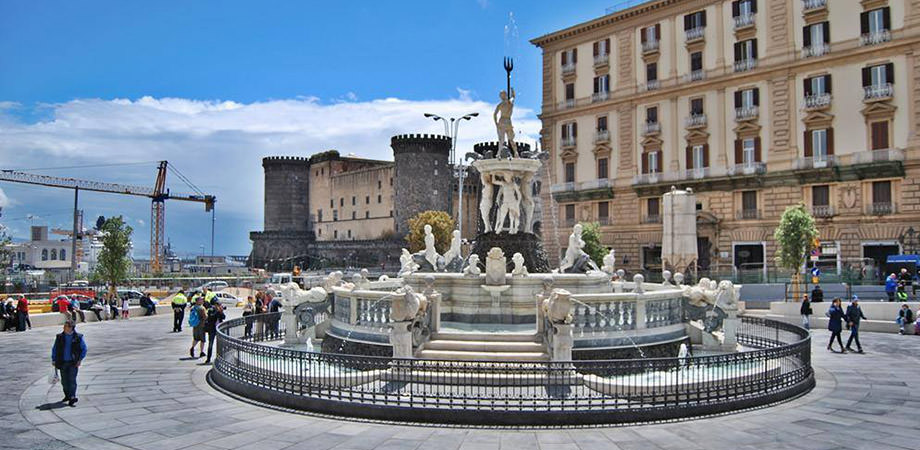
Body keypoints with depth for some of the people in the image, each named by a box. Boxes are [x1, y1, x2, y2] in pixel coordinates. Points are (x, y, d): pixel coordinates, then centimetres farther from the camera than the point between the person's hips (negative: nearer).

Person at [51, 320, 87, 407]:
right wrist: (53, 360, 6)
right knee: (64, 381, 10)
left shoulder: (78, 337, -1)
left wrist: (80, 359, -5)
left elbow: (84, 349, 4)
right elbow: (54, 349, 14)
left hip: (73, 363, -3)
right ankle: (67, 395, 28)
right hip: (63, 363, 3)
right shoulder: (59, 337, 5)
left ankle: (72, 397, -14)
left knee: (72, 380, -10)